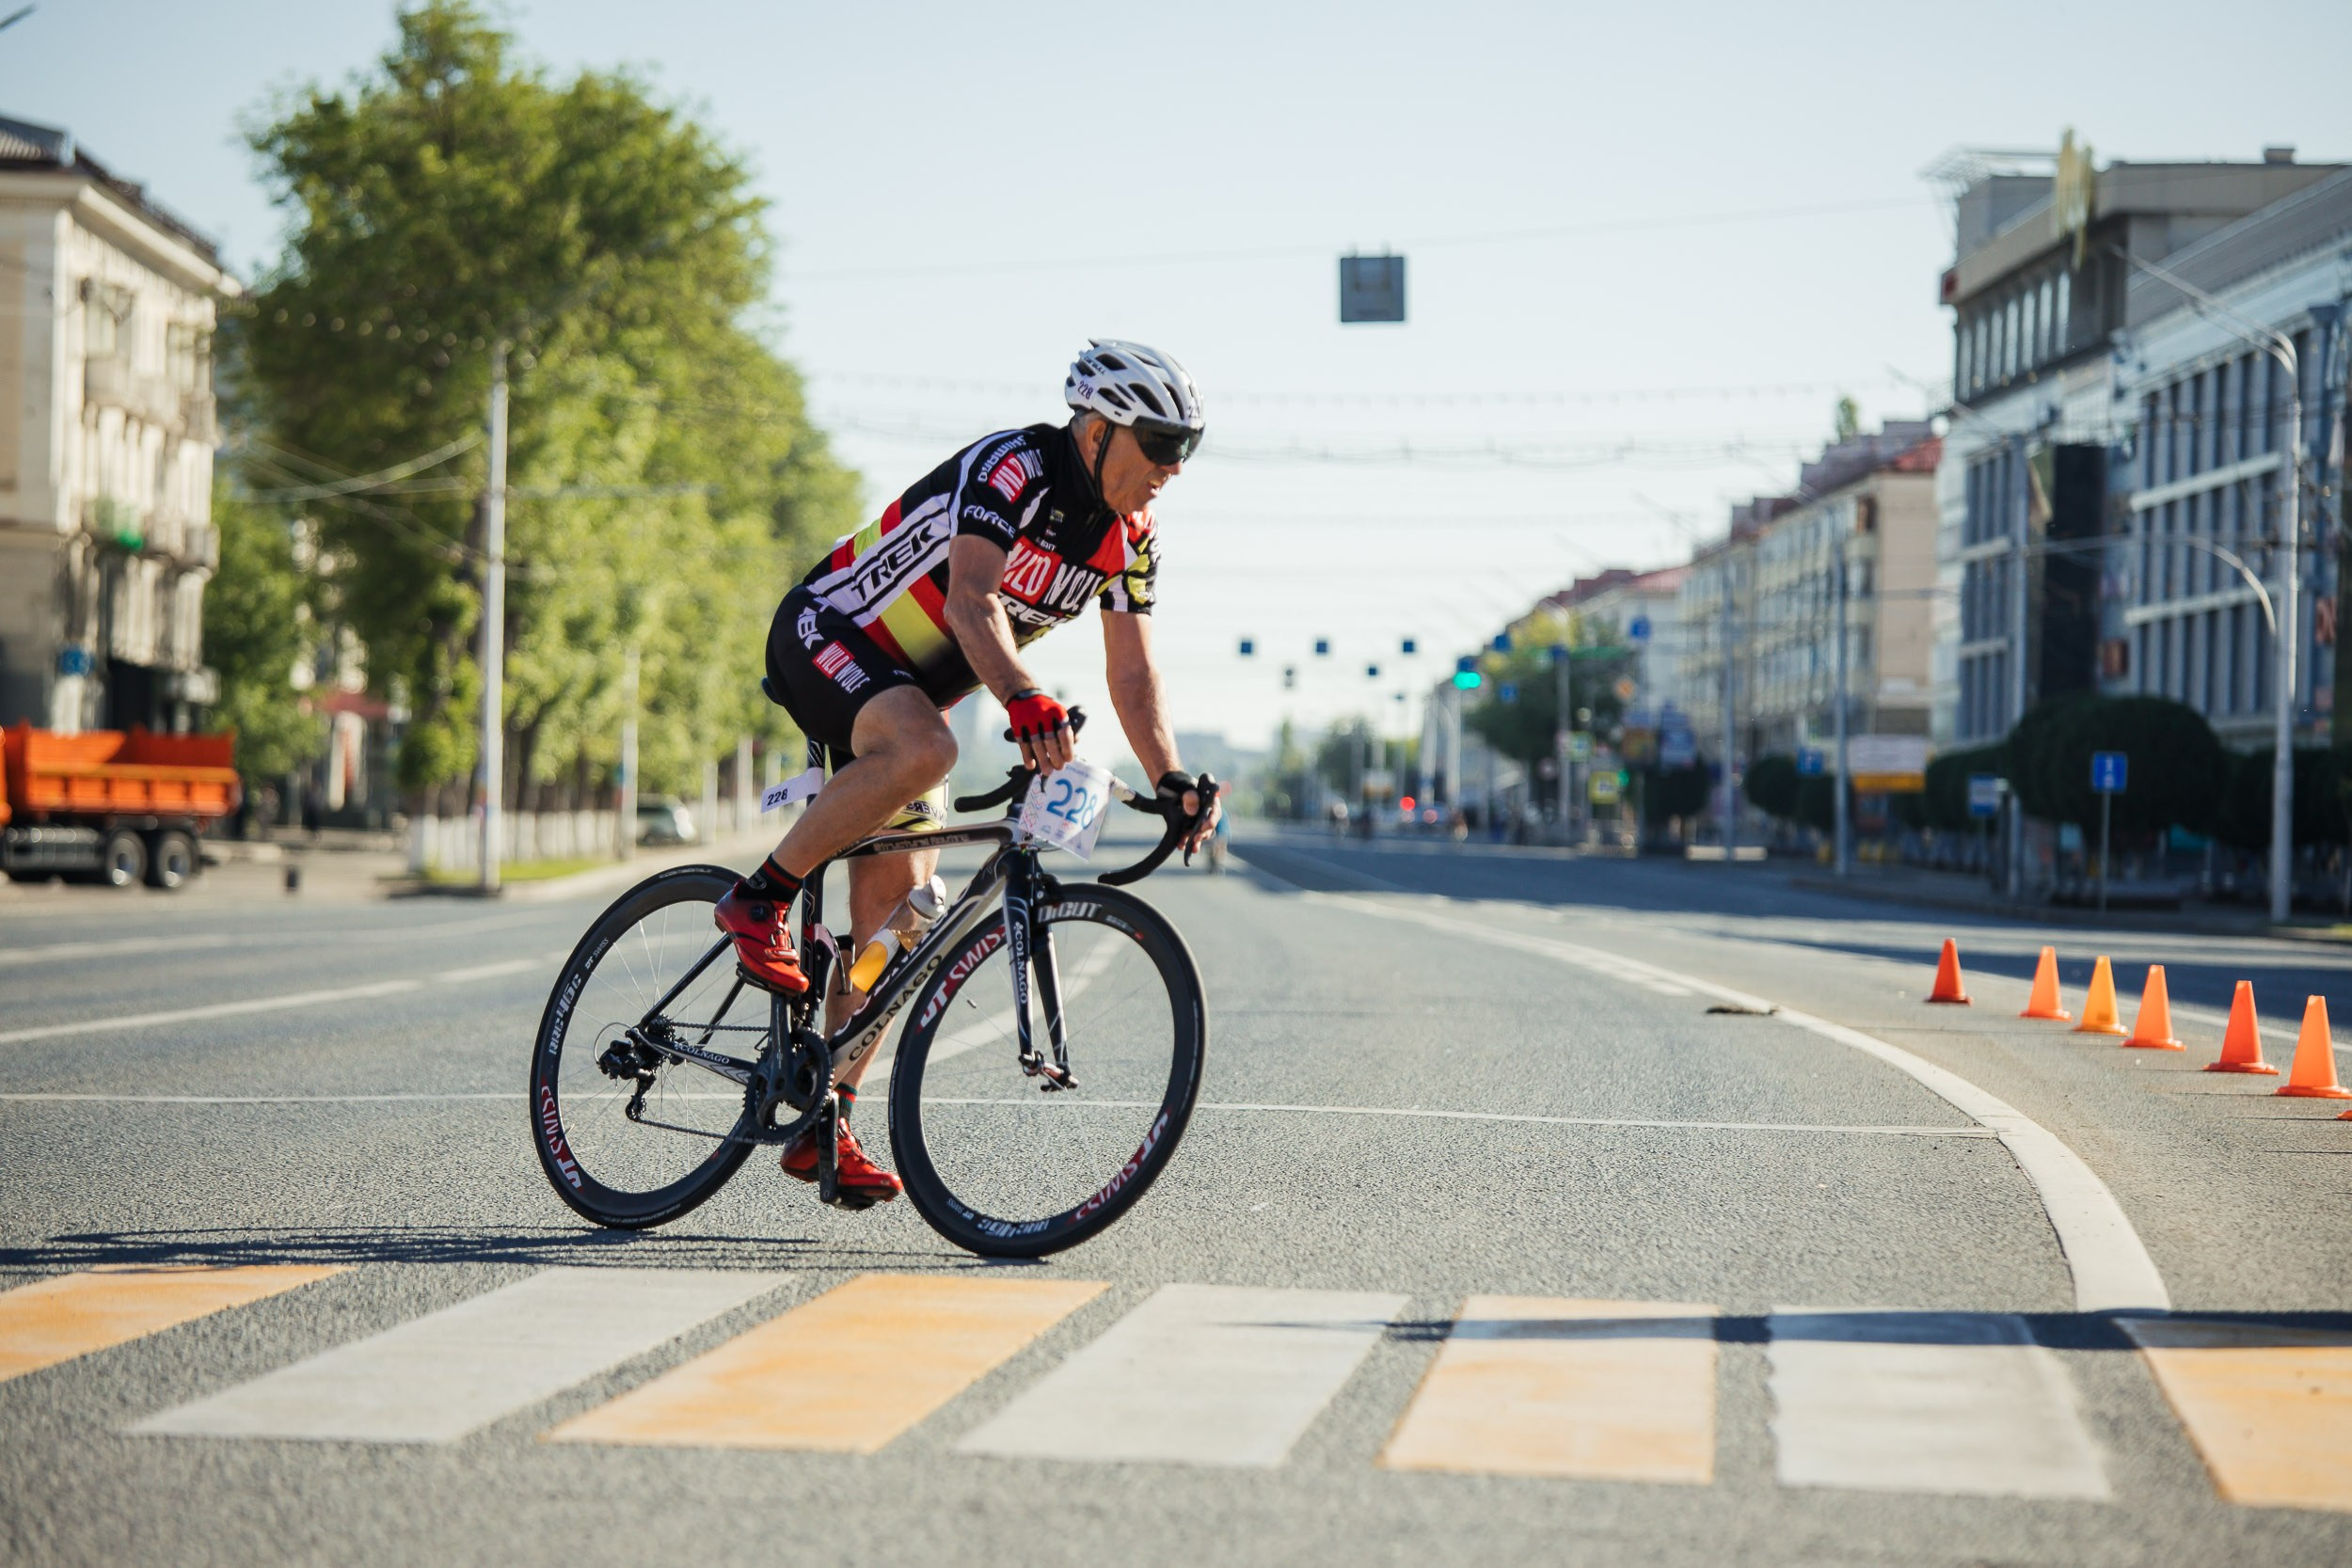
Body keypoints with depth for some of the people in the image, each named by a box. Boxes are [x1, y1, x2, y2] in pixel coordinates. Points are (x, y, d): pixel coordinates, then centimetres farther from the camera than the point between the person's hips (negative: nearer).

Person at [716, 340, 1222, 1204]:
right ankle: (761, 899, -19)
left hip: (907, 687, 8)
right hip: (826, 632, -8)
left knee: (897, 903, -1)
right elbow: (973, 599, -39)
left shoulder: (1129, 538, -1)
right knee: (922, 750, -39)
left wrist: (1172, 781, -15)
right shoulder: (1011, 468, -25)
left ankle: (825, 1125, 4)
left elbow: (1134, 673, 0)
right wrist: (1024, 699, -55)